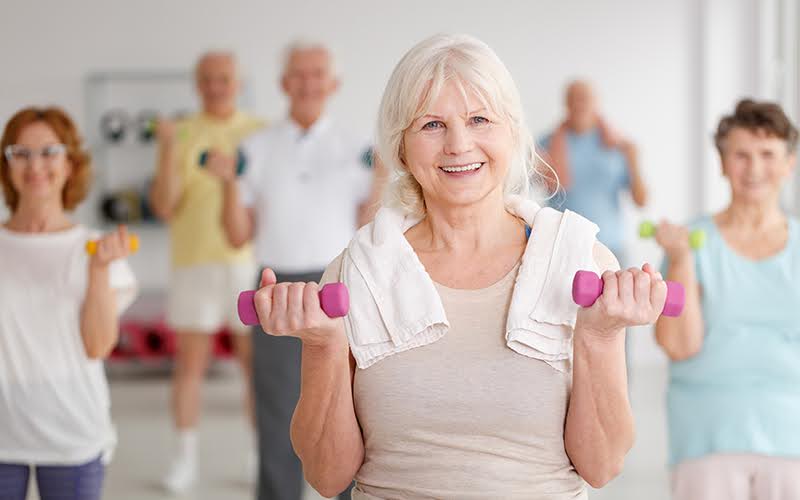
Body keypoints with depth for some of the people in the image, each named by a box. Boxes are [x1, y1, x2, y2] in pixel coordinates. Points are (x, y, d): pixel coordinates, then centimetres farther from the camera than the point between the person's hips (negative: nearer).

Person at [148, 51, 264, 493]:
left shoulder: (261, 133, 6)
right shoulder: (180, 135, 3)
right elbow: (164, 208, -5)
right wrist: (168, 153, -17)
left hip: (249, 261, 1)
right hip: (193, 262, 0)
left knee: (257, 361, 5)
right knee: (189, 363, 3)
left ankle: (263, 455, 15)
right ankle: (184, 457, 12)